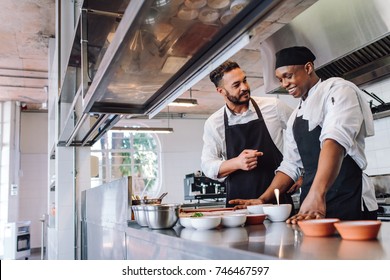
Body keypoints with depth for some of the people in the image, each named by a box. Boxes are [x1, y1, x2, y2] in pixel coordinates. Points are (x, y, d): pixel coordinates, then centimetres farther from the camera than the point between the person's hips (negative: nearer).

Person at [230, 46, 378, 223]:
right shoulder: (295, 115, 17)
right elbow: (290, 165, 18)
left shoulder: (337, 90, -5)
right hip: (310, 207, 6)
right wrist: (263, 200, 7)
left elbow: (335, 140, -23)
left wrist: (316, 195, -35)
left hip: (348, 203, -6)